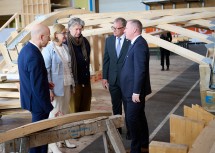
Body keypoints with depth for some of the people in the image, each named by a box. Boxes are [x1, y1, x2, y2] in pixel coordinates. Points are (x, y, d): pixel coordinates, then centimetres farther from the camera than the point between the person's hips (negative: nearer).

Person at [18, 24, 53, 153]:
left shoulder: (26, 49, 3)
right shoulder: (34, 56, -28)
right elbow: (37, 87, -27)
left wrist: (45, 83, 10)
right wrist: (49, 107, -19)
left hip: (30, 97, 10)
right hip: (37, 101, -10)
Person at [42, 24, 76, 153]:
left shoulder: (65, 47, 7)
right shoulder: (48, 50, -12)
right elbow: (46, 71, -13)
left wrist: (72, 84, 12)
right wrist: (49, 90, -15)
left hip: (67, 85, 7)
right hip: (56, 87, -6)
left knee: (65, 112, 14)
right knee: (55, 113, 1)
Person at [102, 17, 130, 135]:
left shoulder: (131, 40, -11)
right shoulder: (109, 40, 4)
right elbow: (106, 60, 7)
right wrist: (104, 77, 3)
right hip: (113, 80, 4)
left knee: (128, 107, 8)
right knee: (115, 106, 15)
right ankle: (117, 129, 29)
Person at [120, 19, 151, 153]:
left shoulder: (139, 44, -19)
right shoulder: (137, 43, 12)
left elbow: (140, 70, -23)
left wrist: (136, 91, -22)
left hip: (136, 90, -10)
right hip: (135, 89, 10)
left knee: (132, 119, -3)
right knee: (139, 117, 17)